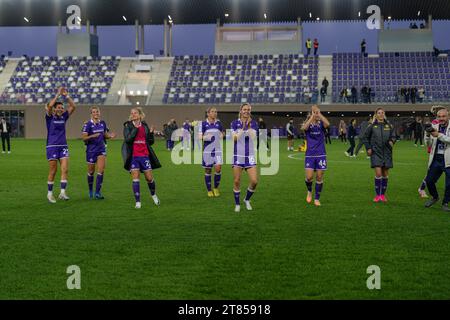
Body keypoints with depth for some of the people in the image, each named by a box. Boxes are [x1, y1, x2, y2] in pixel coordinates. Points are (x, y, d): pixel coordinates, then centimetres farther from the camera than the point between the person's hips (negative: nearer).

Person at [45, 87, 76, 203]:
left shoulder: (64, 117, 10)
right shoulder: (50, 117, -2)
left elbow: (73, 106, 5)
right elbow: (49, 106, -20)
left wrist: (66, 95, -3)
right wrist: (58, 94, -16)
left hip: (63, 146, 4)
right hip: (52, 146, -4)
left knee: (65, 169, -9)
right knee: (53, 171, 0)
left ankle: (62, 192, -9)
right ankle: (50, 193, 12)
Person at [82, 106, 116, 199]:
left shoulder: (103, 123, 5)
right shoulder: (87, 124, -10)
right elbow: (83, 137, -14)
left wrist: (110, 136, -5)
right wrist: (92, 136, -31)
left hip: (101, 149, 3)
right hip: (91, 150, -3)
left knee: (101, 170, -9)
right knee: (91, 171, 8)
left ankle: (97, 192, -4)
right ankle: (90, 190, 30)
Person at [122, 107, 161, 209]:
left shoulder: (145, 126, 8)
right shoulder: (128, 126, 1)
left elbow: (150, 142, 11)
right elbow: (127, 139, -15)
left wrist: (151, 133, -6)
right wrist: (136, 129, -18)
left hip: (145, 155, 2)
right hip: (133, 156, -2)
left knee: (149, 178, 4)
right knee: (135, 178, -5)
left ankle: (153, 195, 31)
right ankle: (137, 202, 1)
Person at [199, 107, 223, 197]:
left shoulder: (218, 123, 6)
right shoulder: (203, 123, -2)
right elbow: (200, 137, -3)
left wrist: (221, 135, 0)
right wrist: (205, 137, -23)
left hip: (217, 149, 1)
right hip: (207, 149, -1)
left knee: (218, 168, -13)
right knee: (208, 170, 5)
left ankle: (216, 188, 8)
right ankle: (209, 190, 20)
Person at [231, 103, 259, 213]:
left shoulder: (254, 123, 3)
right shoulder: (235, 123, 1)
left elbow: (253, 137, -12)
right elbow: (235, 138, -10)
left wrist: (249, 125, -17)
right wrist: (243, 127, -16)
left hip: (250, 156, 1)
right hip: (238, 156, -1)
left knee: (254, 181, -7)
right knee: (236, 181, 0)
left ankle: (247, 200, 19)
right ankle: (237, 204, 17)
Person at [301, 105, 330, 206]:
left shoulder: (321, 123, 3)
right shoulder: (307, 123, 2)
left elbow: (327, 124, -21)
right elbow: (304, 128, -23)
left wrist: (319, 114, -18)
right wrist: (312, 116, -21)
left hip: (321, 154, 1)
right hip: (309, 154, -1)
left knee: (319, 177, 2)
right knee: (309, 177, -9)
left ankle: (317, 199, 15)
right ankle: (309, 191, 23)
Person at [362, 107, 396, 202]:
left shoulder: (389, 126, 6)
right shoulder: (372, 126, 1)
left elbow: (393, 136, 11)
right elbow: (365, 137, 9)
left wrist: (391, 141, -11)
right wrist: (368, 148, 0)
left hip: (387, 153, 2)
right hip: (376, 153, -2)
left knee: (385, 174, 6)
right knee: (378, 173, -12)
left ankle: (383, 195, 18)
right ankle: (377, 195, -1)